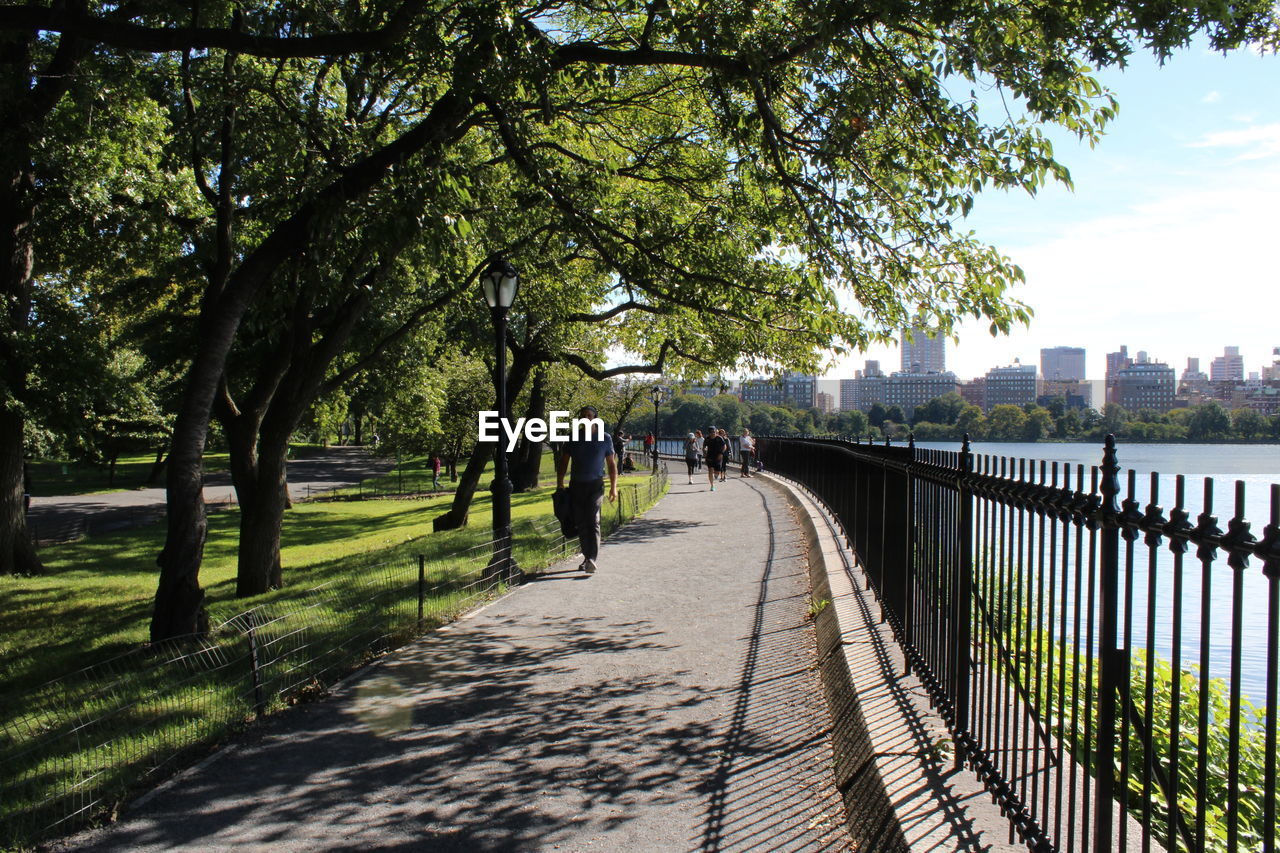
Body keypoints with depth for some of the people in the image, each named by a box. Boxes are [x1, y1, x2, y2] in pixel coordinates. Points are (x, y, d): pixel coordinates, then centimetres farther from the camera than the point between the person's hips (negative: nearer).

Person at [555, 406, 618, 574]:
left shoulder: (604, 439, 6)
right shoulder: (573, 439, 9)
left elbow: (611, 464, 9)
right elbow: (563, 462, 12)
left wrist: (613, 487, 2)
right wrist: (560, 484, 2)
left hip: (595, 485, -3)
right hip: (576, 485, 3)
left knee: (593, 521, -15)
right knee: (581, 524, 5)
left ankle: (592, 560, -23)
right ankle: (587, 557, 17)